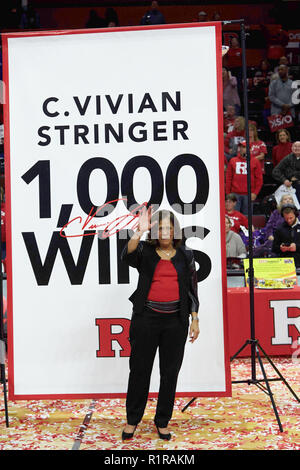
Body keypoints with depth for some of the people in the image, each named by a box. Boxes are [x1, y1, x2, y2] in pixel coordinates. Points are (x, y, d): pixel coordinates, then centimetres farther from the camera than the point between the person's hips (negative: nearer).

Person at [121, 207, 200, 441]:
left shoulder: (186, 255, 8)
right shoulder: (145, 251, 2)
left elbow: (192, 289, 10)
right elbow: (128, 255, -22)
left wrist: (195, 319, 4)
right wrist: (140, 231, -36)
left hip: (175, 320, 2)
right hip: (146, 318, -2)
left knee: (170, 372, 7)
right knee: (140, 369, 5)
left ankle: (163, 421, 21)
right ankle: (132, 419, 20)